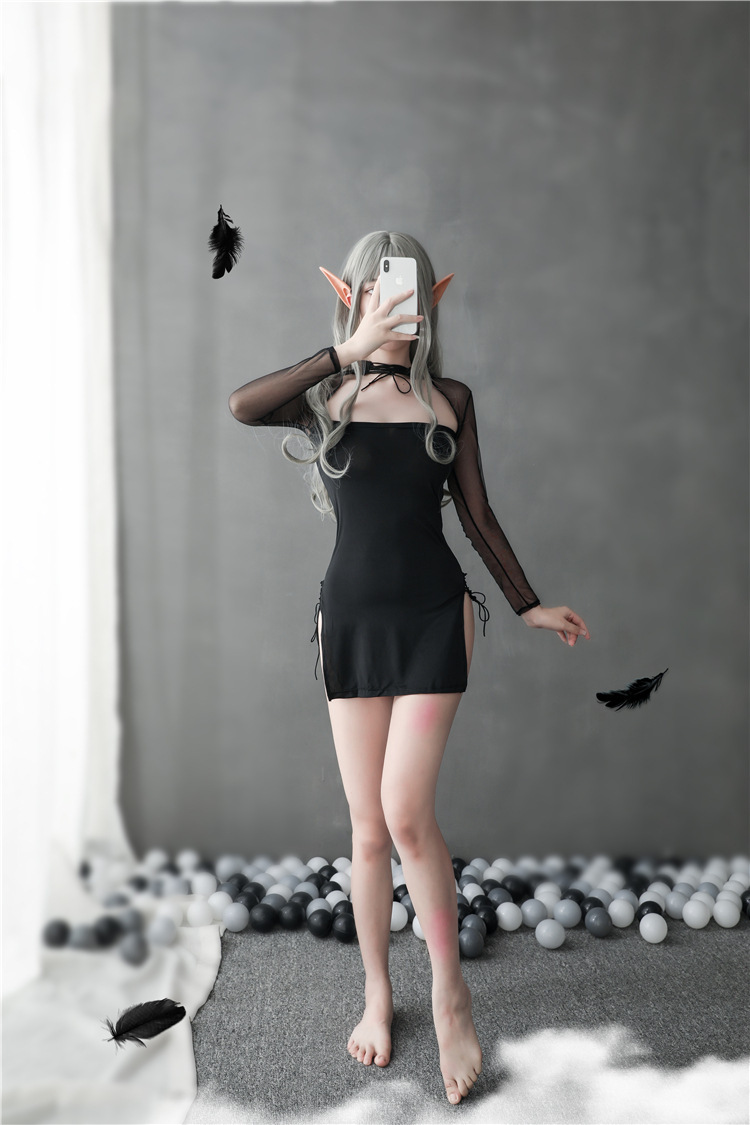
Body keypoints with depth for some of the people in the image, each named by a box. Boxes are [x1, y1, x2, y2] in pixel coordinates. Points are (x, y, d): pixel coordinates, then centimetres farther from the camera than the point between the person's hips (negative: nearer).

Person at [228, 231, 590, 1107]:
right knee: (367, 827, 6)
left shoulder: (449, 400, 7)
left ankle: (451, 996, 8)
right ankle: (377, 996, 24)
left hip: (434, 614, -1)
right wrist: (349, 351, -21)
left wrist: (529, 605, 12)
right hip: (351, 617, 1)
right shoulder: (326, 395, 4)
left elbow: (477, 515, 12)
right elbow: (241, 407, -18)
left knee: (407, 813, -11)